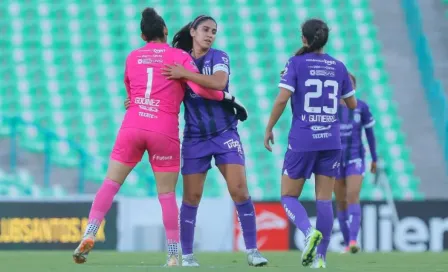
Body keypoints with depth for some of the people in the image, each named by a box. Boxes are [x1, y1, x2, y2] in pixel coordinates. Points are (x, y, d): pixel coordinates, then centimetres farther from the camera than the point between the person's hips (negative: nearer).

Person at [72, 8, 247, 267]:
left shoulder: (132, 58, 15)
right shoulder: (179, 56, 3)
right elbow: (201, 88, -8)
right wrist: (227, 97, 4)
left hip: (132, 126, 2)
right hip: (165, 132, -2)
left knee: (111, 183, 6)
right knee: (167, 194, 5)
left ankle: (89, 235, -9)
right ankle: (173, 255, 4)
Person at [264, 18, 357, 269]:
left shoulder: (297, 63, -5)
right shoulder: (338, 67, 5)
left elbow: (282, 99, -13)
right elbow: (352, 104, 15)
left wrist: (269, 128, -2)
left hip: (302, 140, -3)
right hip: (331, 140, 3)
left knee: (289, 197, 8)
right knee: (324, 200, 6)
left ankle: (309, 231, -21)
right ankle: (320, 258, 1)